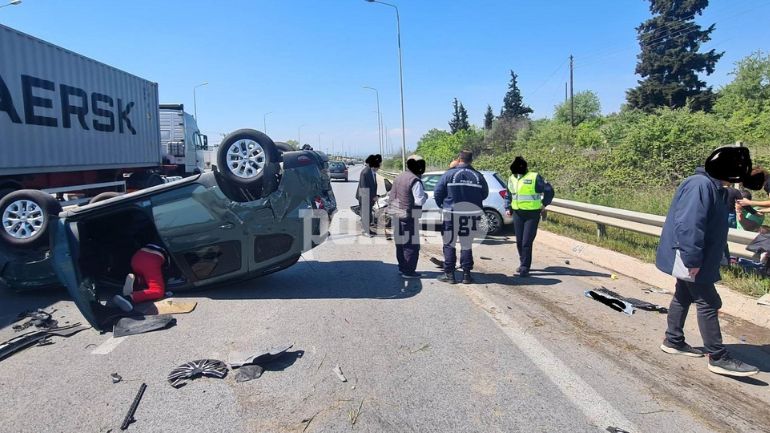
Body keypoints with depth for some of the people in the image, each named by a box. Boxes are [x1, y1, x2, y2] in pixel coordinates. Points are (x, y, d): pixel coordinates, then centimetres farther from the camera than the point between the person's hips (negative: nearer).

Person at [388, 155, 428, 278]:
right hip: (409, 216, -9)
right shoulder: (415, 181, -16)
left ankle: (402, 268, 27)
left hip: (397, 214, 9)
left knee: (401, 243, 17)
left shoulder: (399, 177, 11)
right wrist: (425, 196, 0)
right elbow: (419, 200, -18)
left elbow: (391, 195, 16)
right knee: (412, 244, -1)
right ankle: (408, 271, 2)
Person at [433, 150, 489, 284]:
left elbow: (437, 194, -5)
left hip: (452, 214, -2)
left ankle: (449, 274, 8)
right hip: (472, 215, 3)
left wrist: (443, 206, 12)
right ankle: (466, 274, 12)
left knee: (449, 244, 7)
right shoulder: (478, 176, 2)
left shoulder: (449, 174, -6)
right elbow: (484, 194, 11)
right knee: (467, 245, 11)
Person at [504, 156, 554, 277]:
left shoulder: (534, 177, -10)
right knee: (519, 241, 12)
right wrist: (508, 208, 12)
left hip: (532, 215, -6)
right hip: (517, 214, 6)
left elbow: (549, 190, -5)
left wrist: (544, 204, -2)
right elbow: (508, 196, 22)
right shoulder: (511, 179, 9)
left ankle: (525, 268, 1)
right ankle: (523, 264, 29)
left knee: (526, 242, -8)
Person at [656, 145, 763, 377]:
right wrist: (693, 260, -26)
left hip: (697, 260, 10)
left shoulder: (715, 188, 10)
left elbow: (712, 226, 15)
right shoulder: (700, 185, -23)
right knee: (708, 304, -4)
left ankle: (673, 341, 30)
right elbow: (688, 225, -28)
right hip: (690, 261, -10)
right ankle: (718, 358, 4)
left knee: (683, 296, 17)